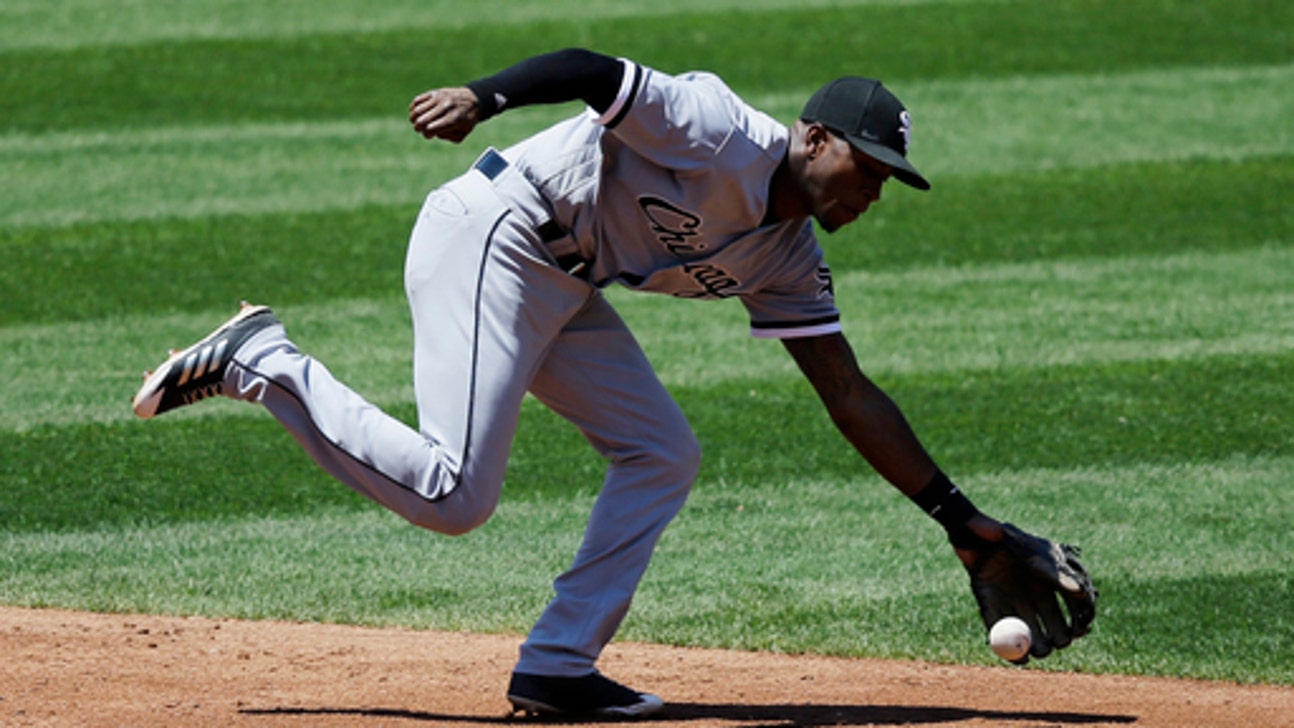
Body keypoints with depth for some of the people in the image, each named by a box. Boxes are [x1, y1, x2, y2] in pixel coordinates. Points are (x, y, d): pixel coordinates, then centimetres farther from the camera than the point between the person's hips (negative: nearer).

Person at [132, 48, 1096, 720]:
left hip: (566, 286, 10)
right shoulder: (720, 134, -14)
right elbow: (594, 72, -22)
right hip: (492, 240, -10)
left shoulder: (789, 259, 10)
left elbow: (852, 398, 12)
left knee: (663, 454, 4)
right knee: (453, 494, -18)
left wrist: (962, 521, 10)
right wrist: (486, 98, -35)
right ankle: (263, 363, -6)